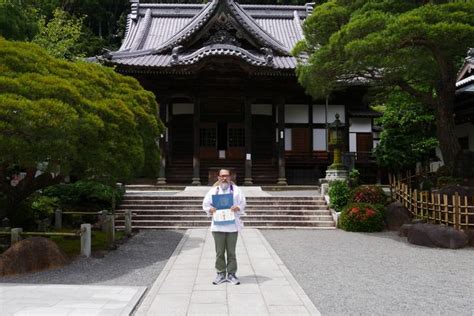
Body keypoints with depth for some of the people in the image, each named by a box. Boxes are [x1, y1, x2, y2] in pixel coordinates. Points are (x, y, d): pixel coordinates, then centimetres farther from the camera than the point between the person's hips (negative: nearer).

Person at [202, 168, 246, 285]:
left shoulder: (236, 190, 7)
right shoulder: (213, 190, 9)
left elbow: (243, 204, 6)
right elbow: (205, 204, 9)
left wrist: (237, 208, -14)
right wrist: (211, 209, -11)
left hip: (232, 226, -1)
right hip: (218, 226, 1)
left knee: (231, 251, 5)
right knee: (219, 252, 5)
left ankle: (231, 274, 15)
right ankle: (221, 274, 15)